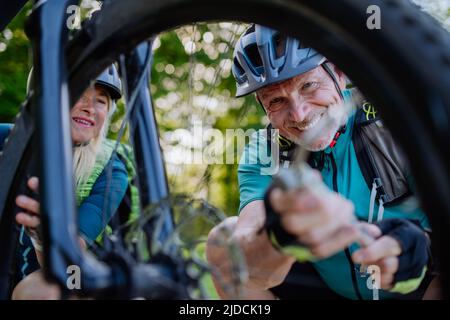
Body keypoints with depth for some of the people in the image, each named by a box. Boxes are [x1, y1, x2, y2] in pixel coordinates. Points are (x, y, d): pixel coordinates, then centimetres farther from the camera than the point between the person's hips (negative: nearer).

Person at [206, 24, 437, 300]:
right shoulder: (263, 154, -12)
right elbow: (249, 270, -27)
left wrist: (425, 243, -43)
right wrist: (279, 239, -49)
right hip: (330, 290, 2)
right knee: (223, 239, -15)